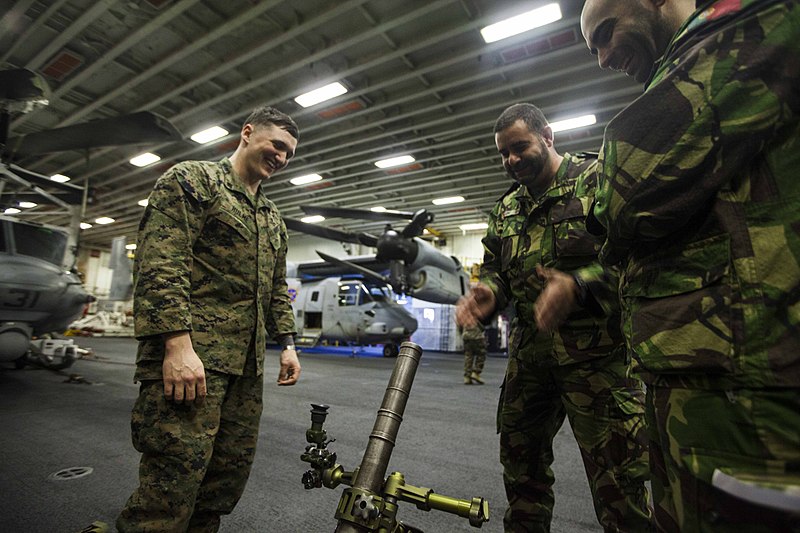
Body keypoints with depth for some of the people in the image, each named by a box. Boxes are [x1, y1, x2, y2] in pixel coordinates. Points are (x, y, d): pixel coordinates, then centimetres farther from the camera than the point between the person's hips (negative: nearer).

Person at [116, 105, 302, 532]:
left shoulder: (273, 217, 21)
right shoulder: (191, 179, 0)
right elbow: (159, 264, -12)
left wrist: (286, 343, 13)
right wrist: (178, 344, -21)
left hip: (247, 363, 8)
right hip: (190, 353, -7)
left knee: (230, 475, 13)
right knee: (174, 479, -5)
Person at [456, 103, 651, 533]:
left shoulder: (599, 179, -3)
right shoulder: (505, 209, 15)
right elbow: (495, 269, 17)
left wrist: (579, 284, -27)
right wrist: (487, 294, -5)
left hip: (595, 349, -6)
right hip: (529, 350, 6)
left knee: (615, 468, 3)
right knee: (519, 453, 18)